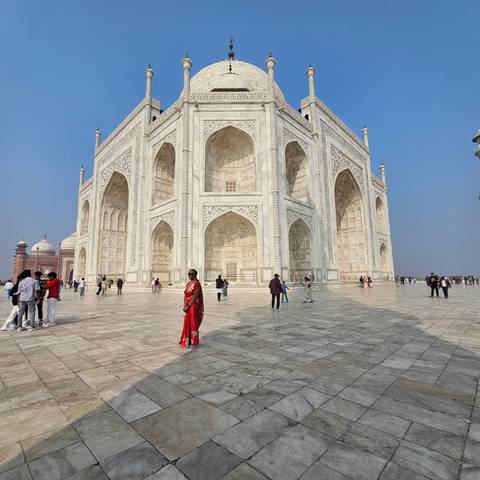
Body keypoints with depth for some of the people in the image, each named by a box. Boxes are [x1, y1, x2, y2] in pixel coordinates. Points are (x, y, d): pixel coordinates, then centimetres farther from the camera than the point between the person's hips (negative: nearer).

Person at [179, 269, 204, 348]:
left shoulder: (196, 283, -14)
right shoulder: (188, 283, 11)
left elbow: (195, 297, -19)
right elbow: (186, 295, 9)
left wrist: (188, 306, -17)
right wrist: (184, 305, -4)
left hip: (193, 306, -8)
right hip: (187, 306, 8)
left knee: (193, 323, 0)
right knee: (187, 323, 13)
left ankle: (194, 342, 12)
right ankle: (188, 341, 25)